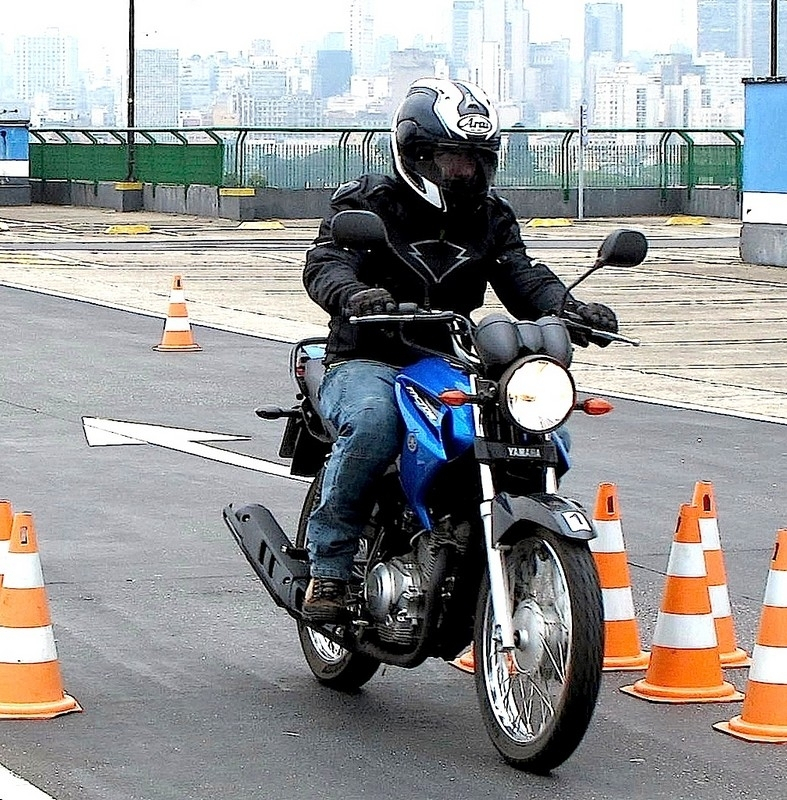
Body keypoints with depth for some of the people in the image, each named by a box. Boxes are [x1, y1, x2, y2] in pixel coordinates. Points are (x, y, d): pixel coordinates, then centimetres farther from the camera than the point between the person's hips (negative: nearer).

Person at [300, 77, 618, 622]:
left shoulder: (491, 215, 17)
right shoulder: (366, 202, 1)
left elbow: (522, 278, 6)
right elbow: (325, 263, -15)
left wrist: (570, 310, -17)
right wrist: (355, 295, -39)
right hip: (367, 363, -5)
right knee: (372, 421, -38)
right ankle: (329, 567, -27)